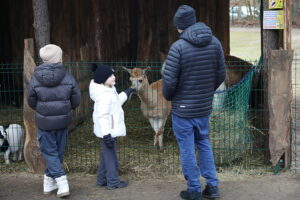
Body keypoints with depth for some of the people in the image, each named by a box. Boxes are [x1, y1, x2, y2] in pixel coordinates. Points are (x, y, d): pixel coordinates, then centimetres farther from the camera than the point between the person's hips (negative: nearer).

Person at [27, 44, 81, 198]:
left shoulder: (35, 79, -13)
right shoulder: (68, 77, -10)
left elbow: (31, 102, -1)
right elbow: (76, 100, -3)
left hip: (44, 121, -2)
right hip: (63, 121, 2)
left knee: (49, 152, 9)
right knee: (58, 151, 17)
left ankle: (62, 183, -4)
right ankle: (49, 182, 28)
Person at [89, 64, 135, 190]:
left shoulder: (109, 91, 9)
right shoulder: (104, 95, -23)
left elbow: (116, 103, 27)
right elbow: (102, 116, -27)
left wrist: (126, 94, 31)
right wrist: (106, 134, -30)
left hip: (110, 130, 11)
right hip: (108, 131, -11)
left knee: (106, 155, 18)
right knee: (110, 156, -1)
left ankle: (102, 180, 28)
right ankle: (113, 182, 8)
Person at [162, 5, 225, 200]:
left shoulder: (178, 47, -20)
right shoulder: (215, 43, -4)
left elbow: (169, 80, -18)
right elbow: (221, 74, 3)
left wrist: (168, 96, 3)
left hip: (183, 109, -5)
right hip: (204, 107, 5)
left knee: (187, 150, 8)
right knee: (204, 144, 21)